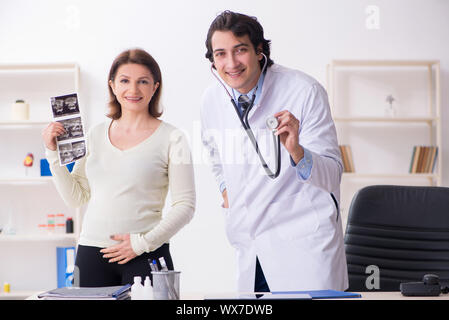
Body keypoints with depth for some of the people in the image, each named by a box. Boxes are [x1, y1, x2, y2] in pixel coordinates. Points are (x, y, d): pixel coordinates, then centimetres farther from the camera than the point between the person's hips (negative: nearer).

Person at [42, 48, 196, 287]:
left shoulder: (171, 139, -2)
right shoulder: (96, 135, 11)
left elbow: (185, 205, -5)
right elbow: (75, 197, 12)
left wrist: (144, 242, -13)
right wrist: (54, 153, 4)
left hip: (146, 257, -3)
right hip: (91, 253, 3)